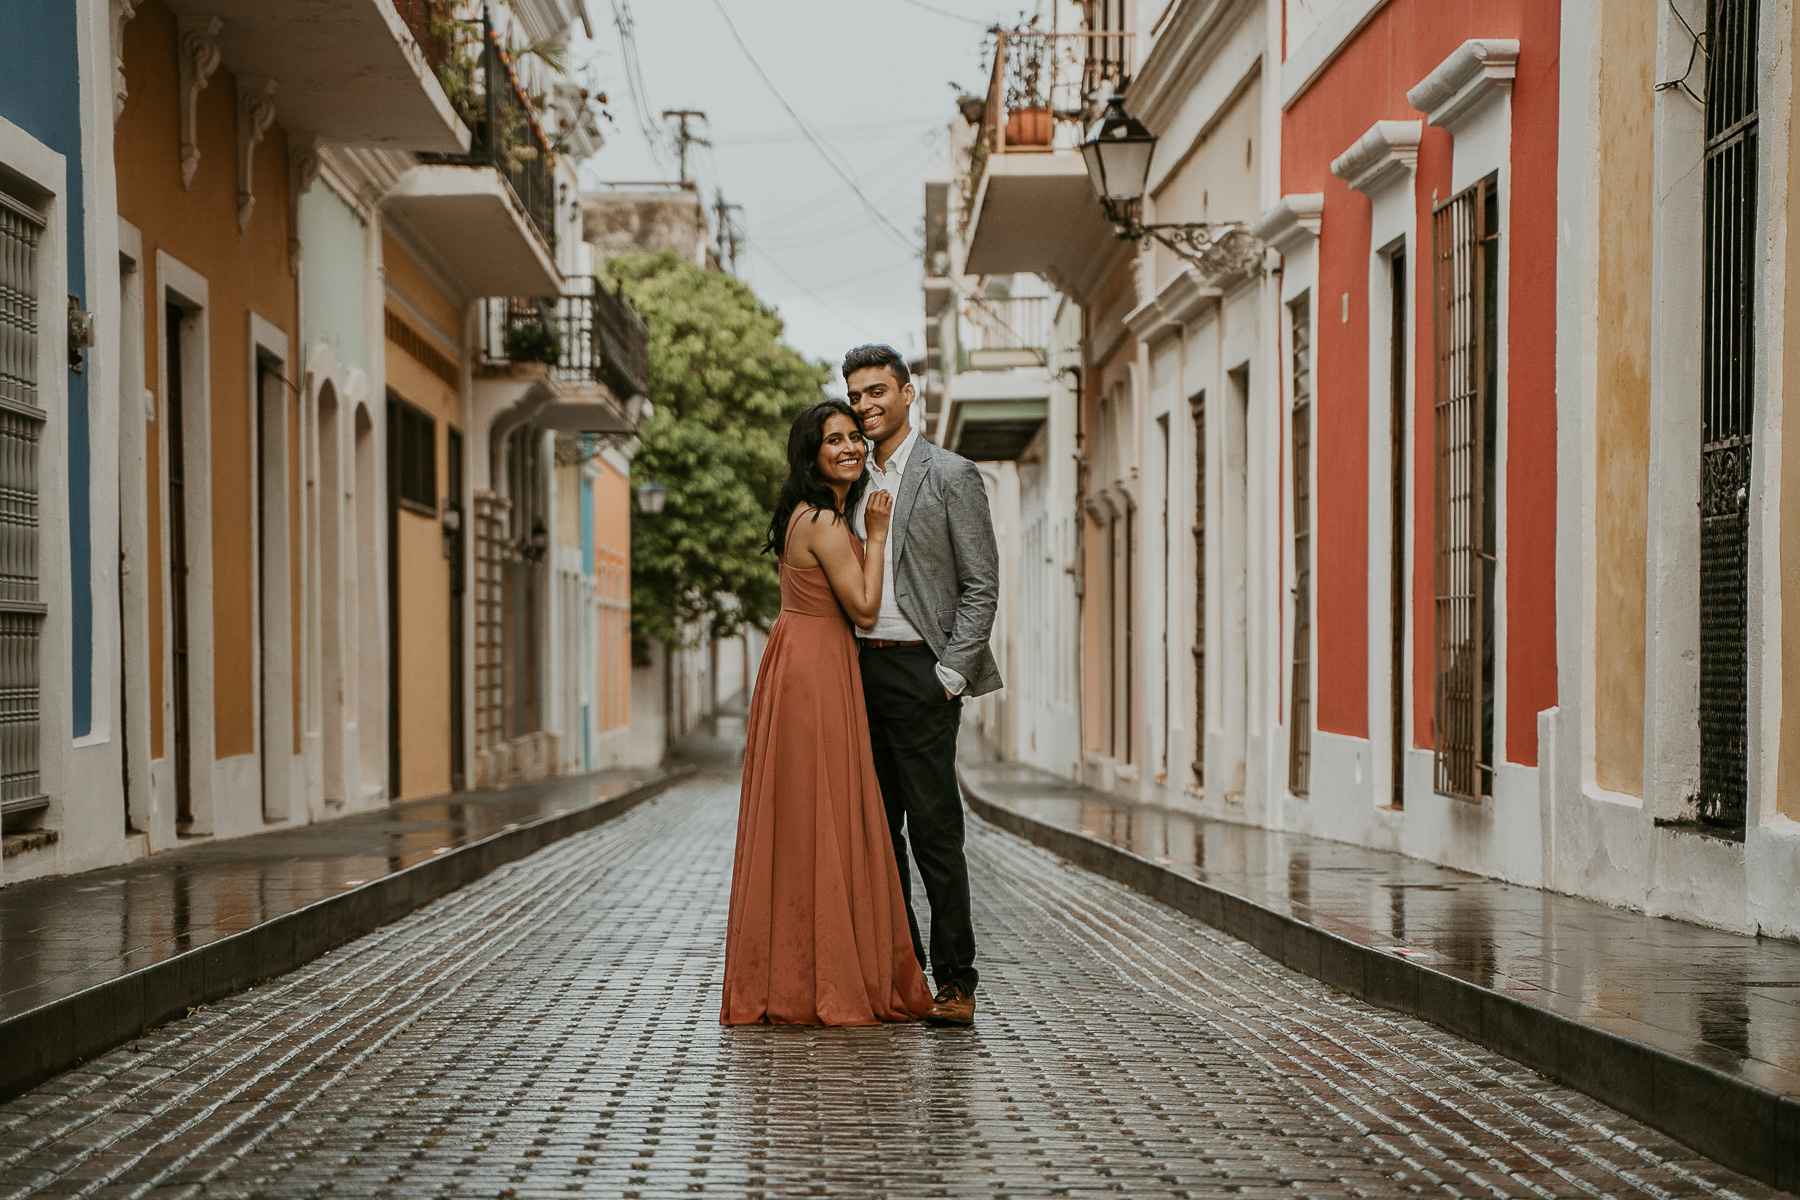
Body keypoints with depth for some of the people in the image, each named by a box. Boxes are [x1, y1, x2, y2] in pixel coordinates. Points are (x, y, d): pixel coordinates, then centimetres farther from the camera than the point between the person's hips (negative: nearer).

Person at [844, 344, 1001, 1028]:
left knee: (934, 831, -7)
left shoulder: (951, 476, -4)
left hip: (919, 671, -7)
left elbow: (981, 586, -7)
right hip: (859, 668, 7)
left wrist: (950, 675, -13)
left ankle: (955, 983, -3)